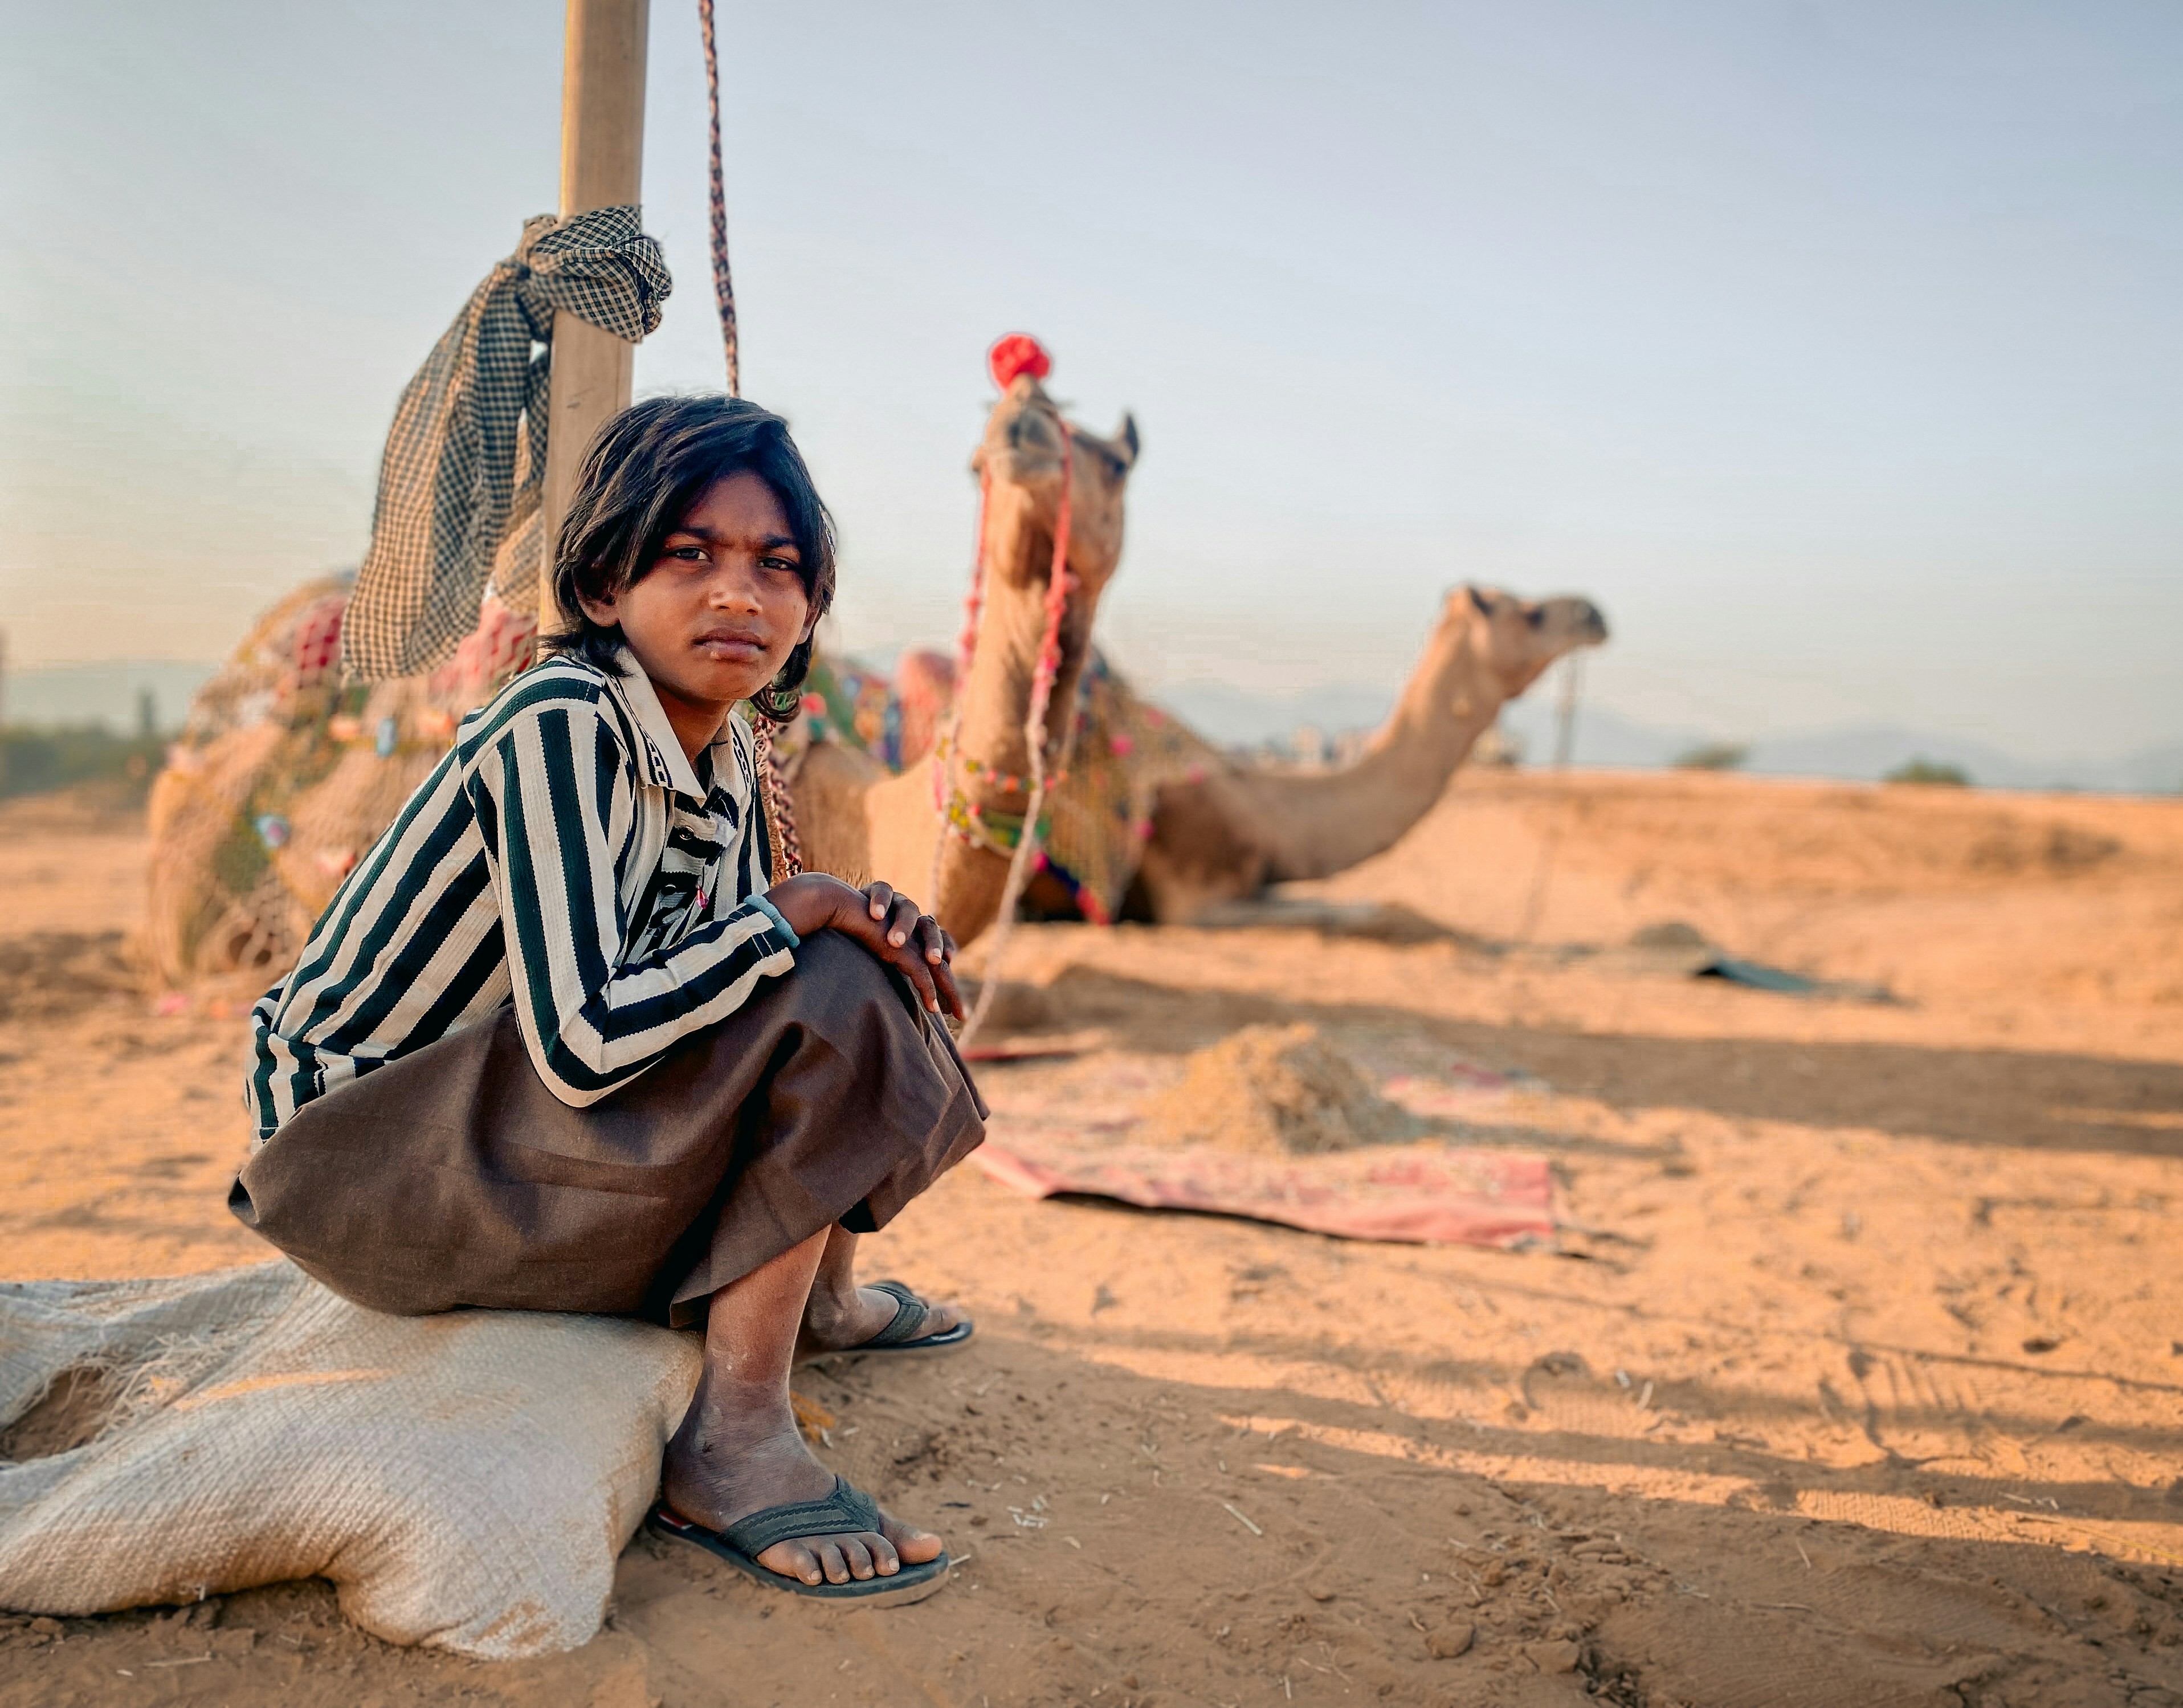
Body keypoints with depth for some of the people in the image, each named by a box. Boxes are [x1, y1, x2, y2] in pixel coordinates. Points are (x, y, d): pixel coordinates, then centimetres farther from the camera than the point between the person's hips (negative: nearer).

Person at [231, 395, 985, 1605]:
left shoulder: (723, 753, 1)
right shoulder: (559, 728, -24)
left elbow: (754, 943, 10)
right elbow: (580, 1043, -33)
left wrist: (871, 918, -11)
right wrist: (792, 915, -22)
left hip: (510, 1124, 9)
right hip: (359, 1158, -8)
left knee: (861, 975, 9)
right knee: (824, 1003, -23)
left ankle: (821, 1299, 24)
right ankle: (732, 1449, -17)